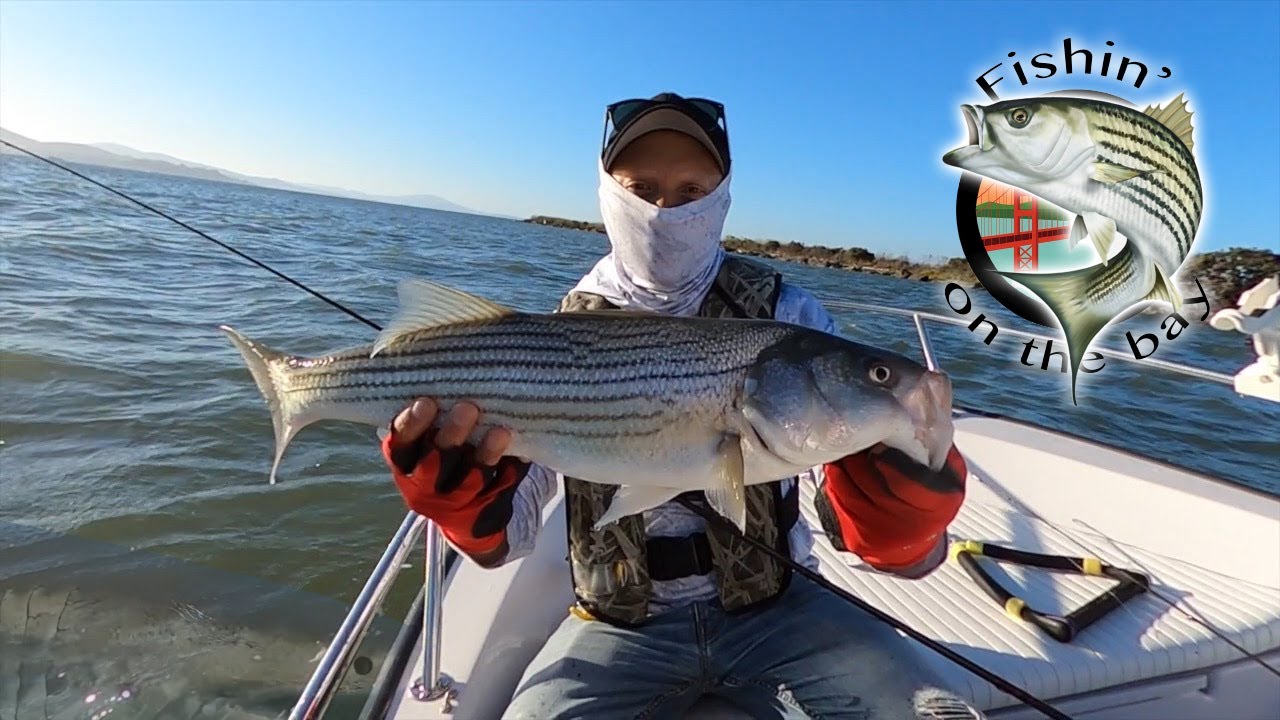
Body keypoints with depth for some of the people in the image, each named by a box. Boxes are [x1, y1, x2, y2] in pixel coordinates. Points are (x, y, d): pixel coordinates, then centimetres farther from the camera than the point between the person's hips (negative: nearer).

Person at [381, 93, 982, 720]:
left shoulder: (788, 318, -7)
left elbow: (860, 527, -12)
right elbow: (509, 535, -7)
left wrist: (899, 470, -35)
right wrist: (458, 479, -28)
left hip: (771, 606, 1)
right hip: (621, 622, 1)